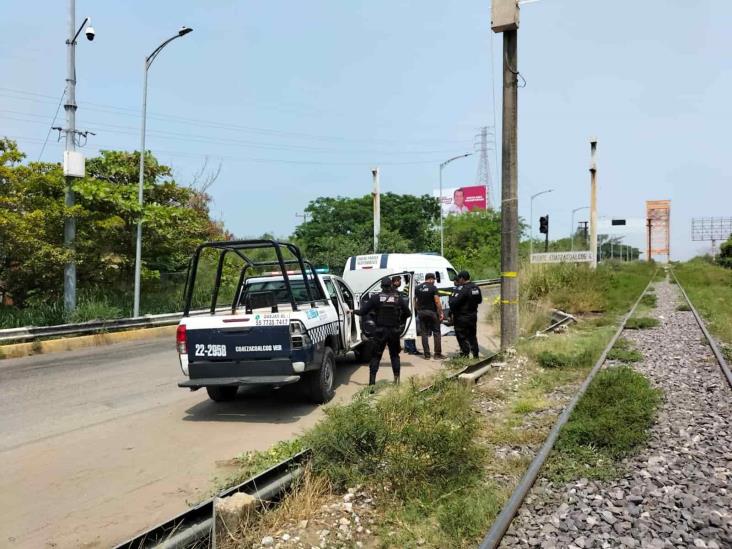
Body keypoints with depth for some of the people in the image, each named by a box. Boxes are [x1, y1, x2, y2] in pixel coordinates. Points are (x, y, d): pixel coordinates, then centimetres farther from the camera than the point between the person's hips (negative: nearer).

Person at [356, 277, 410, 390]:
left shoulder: (376, 298, -7)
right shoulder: (398, 298, -2)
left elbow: (362, 312, -6)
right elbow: (407, 313, 5)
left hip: (380, 331, -1)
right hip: (394, 331, 2)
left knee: (376, 357, 3)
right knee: (395, 355, 19)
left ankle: (372, 383, -5)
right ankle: (397, 379, 22)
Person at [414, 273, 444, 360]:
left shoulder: (417, 288, 7)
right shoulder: (433, 287, -8)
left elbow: (415, 302, 10)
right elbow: (437, 301, -12)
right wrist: (441, 313, -8)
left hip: (421, 312, 4)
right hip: (432, 312, -4)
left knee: (424, 333, 7)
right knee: (436, 333, 4)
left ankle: (426, 354, 5)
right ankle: (437, 354, 2)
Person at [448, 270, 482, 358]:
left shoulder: (462, 289, -22)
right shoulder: (476, 288, 5)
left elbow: (453, 303, -26)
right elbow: (479, 300, 19)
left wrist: (450, 299, -6)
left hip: (462, 318, -8)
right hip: (473, 316, 8)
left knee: (462, 338, 1)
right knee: (472, 337, 18)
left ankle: (465, 355, 3)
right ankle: (475, 356, 25)